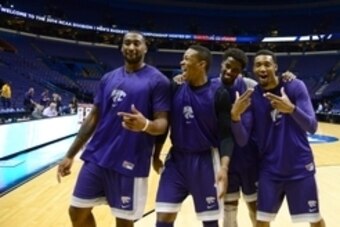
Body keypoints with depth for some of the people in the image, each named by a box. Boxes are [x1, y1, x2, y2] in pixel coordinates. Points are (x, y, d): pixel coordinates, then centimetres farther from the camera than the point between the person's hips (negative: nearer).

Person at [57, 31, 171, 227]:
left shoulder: (158, 80, -5)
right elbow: (94, 117, 12)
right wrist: (70, 155, 9)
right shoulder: (109, 78, 10)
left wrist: (145, 125, -33)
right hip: (96, 156, 5)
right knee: (78, 211, 12)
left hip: (131, 163, -5)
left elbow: (162, 124, -9)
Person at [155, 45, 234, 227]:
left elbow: (225, 134, -11)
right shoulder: (176, 89, 2)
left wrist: (224, 167, -22)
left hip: (205, 161, -3)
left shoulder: (219, 94, -9)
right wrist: (156, 155, 9)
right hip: (176, 159, 3)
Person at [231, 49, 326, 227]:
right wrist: (235, 116, -32)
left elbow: (312, 127, -15)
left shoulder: (295, 87, -9)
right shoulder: (251, 98, -6)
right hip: (269, 169, 1)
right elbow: (243, 140, -12)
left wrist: (292, 109, -34)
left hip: (299, 166, 0)